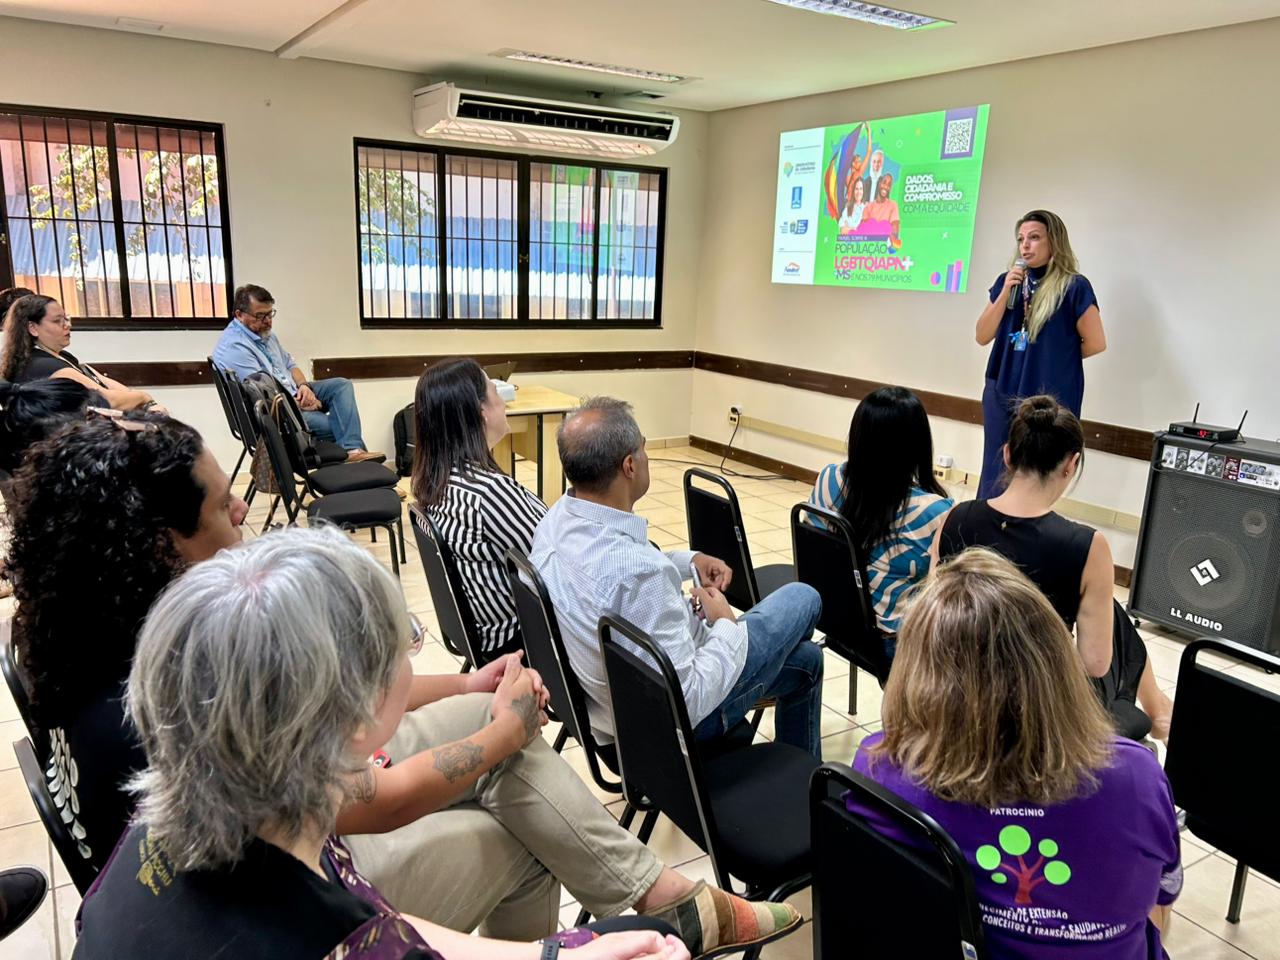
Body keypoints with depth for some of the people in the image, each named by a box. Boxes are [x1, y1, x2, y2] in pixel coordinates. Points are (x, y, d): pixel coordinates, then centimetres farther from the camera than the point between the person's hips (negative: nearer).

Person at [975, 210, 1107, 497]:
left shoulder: (1073, 286, -7)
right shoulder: (1008, 280, 7)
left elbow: (1096, 343, -4)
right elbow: (983, 337, 1)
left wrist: (1058, 356, 8)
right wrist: (1005, 293, -9)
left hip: (1049, 399, -4)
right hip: (1001, 393, 4)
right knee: (993, 477, 9)